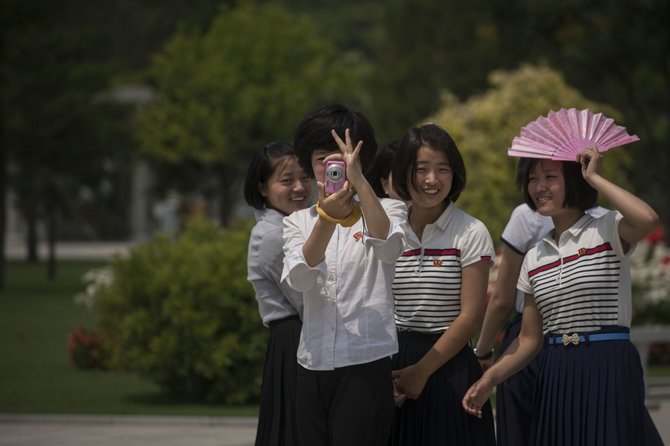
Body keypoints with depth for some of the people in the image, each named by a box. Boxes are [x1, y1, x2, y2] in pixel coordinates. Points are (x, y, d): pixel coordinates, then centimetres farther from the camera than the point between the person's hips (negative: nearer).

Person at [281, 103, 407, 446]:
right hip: (313, 365, 3)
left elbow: (389, 248, -21)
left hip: (367, 363, -3)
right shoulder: (298, 222, 11)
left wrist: (358, 179, -27)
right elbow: (299, 279, -10)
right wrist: (327, 219, -25)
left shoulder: (385, 211, 4)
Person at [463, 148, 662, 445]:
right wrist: (489, 379, 0)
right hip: (554, 376, 5)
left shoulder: (608, 230, -2)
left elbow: (648, 219, -27)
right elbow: (529, 340, 15)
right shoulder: (534, 257, 13)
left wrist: (594, 177, -14)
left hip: (609, 368, -5)